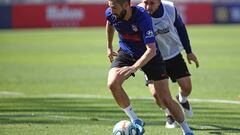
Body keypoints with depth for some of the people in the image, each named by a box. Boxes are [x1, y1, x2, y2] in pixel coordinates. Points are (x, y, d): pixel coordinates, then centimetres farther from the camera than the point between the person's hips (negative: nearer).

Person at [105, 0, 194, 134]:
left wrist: (134, 68, -48)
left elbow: (151, 50, -37)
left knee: (166, 99, -5)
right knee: (112, 84, -25)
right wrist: (109, 47, 19)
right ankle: (135, 122, -8)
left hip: (150, 55, -4)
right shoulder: (110, 14, -18)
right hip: (126, 53, 4)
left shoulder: (143, 17, -34)